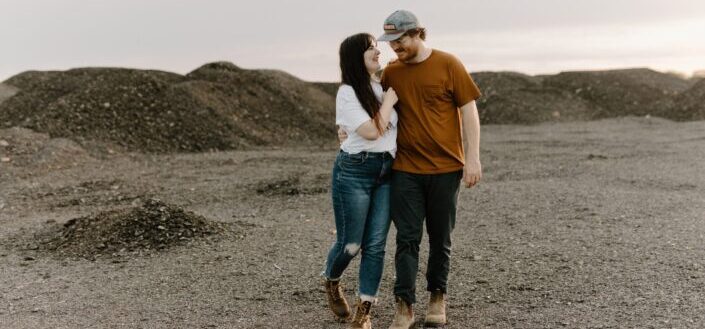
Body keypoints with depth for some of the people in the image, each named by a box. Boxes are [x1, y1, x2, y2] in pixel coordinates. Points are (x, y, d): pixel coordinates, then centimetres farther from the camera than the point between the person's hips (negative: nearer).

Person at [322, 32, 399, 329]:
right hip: (354, 171, -5)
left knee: (375, 245, 0)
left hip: (386, 173, 5)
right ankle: (331, 284, 34)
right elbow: (371, 131, -16)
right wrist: (390, 100, -7)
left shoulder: (383, 88, 12)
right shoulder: (347, 93, -7)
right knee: (350, 244, 1)